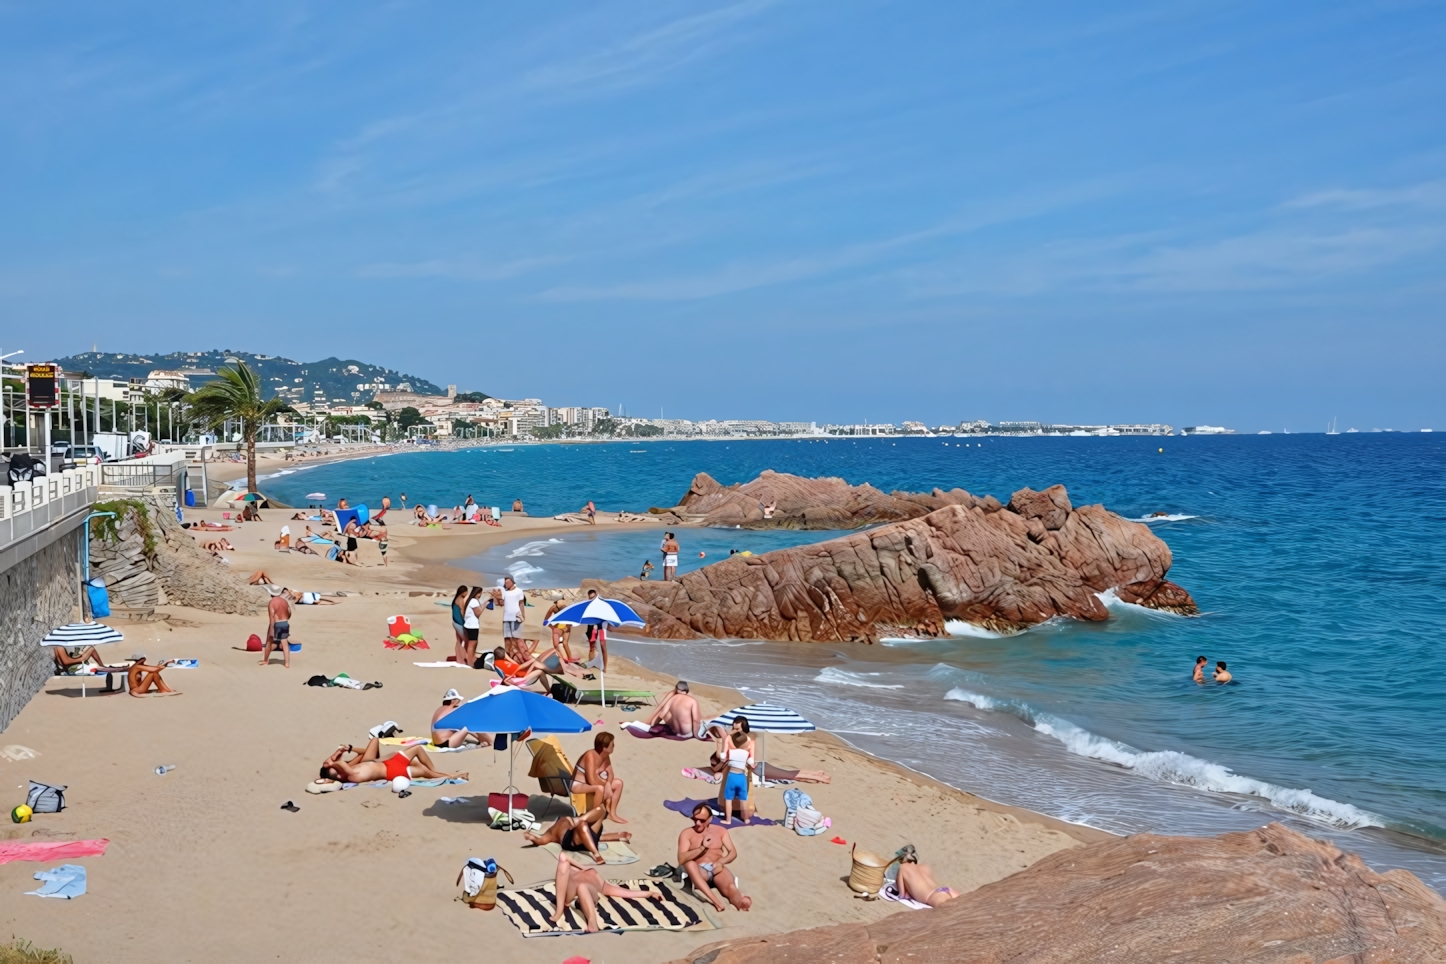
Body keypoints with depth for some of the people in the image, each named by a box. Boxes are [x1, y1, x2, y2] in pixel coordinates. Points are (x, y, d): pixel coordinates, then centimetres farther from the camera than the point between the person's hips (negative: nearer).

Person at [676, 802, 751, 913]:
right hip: (699, 871, -2)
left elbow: (733, 852, 7)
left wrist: (721, 862, -13)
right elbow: (681, 859, -8)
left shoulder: (720, 831, 15)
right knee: (689, 864, -38)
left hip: (717, 869, 2)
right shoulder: (687, 834, 6)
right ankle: (715, 900, -52)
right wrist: (702, 847, -19)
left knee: (730, 886, -33)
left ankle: (739, 901, -69)